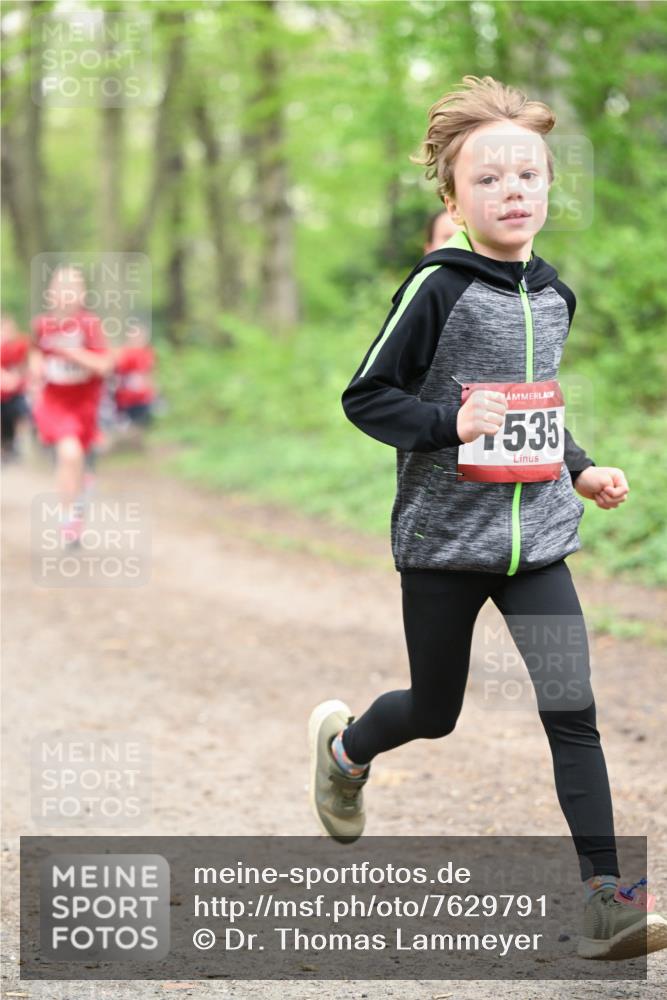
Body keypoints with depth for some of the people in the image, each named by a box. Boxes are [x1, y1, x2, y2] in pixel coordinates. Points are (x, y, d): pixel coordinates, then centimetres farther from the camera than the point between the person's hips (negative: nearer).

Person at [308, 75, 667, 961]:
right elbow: (365, 397, -11)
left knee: (573, 711, -8)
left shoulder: (553, 297, 7)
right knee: (434, 714, 13)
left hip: (537, 538, 4)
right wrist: (450, 422, -25)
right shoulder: (437, 289, -12)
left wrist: (581, 470, 11)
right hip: (444, 538, -4)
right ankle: (342, 743, 47)